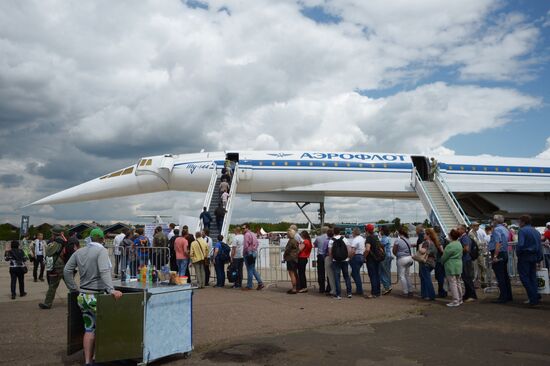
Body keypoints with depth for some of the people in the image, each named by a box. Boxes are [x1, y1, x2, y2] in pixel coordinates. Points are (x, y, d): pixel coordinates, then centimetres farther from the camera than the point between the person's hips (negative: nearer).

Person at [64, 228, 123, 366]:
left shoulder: (79, 252, 6)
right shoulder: (102, 251, -13)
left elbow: (67, 271, 9)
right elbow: (104, 271, -27)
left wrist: (74, 288, 17)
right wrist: (111, 290, -34)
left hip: (82, 296, 6)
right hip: (96, 297, -6)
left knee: (89, 329, 15)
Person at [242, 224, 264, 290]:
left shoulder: (247, 234, -11)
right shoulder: (253, 234, 17)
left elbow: (246, 245, -17)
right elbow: (257, 243, 18)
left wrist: (244, 253, -6)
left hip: (248, 253, -9)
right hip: (254, 253, 9)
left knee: (250, 270, -4)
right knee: (253, 269, 13)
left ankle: (249, 286, 2)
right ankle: (260, 283, 7)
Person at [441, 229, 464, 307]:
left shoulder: (450, 246, -20)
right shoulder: (459, 244, 9)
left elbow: (444, 257, -13)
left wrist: (442, 261, 8)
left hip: (451, 267, -9)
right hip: (459, 265, 9)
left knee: (453, 283, -4)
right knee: (458, 283, 17)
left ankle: (455, 301, -2)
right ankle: (460, 299, 25)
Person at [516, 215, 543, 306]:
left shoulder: (522, 230, -10)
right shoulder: (536, 231, 14)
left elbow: (520, 244, -21)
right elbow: (540, 246, 14)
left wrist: (517, 253, -6)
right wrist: (539, 258, 17)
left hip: (525, 256, -7)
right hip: (534, 257, 8)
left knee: (524, 277, -2)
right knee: (532, 277, 14)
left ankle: (533, 298, -6)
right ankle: (535, 297, 13)